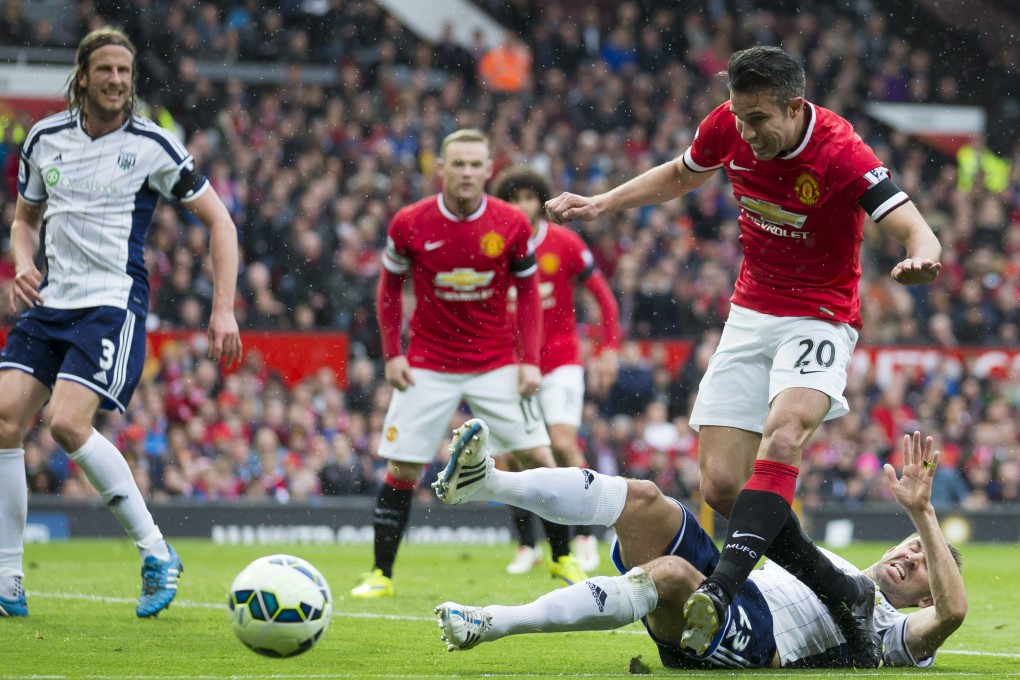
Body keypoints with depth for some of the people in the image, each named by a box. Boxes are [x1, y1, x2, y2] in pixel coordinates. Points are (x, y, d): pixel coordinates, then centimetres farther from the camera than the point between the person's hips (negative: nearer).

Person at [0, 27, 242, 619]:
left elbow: (219, 220, 0)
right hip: (50, 303, 5)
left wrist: (224, 309, -8)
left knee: (68, 422, -23)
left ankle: (157, 554, -9)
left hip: (114, 304, -5)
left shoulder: (152, 145, -5)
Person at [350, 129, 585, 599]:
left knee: (538, 456, -5)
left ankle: (563, 560, 13)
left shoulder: (511, 225, -7)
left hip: (496, 365, 0)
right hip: (428, 366, 0)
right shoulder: (409, 224, -8)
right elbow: (390, 288, 6)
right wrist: (392, 354, -1)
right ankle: (381, 574, 7)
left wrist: (530, 361, -4)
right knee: (401, 469, -4)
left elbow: (528, 293, 4)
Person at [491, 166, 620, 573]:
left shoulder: (564, 244, -5)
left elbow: (602, 295, 3)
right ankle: (527, 546, 13)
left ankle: (585, 536, -3)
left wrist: (610, 349, -4)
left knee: (563, 443, -17)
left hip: (561, 359, -2)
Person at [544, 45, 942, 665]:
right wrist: (600, 204, 13)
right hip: (751, 314, 6)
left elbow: (917, 231, -31)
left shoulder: (841, 155, -22)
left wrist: (921, 259, -54)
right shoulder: (728, 127, -5)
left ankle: (724, 585, -46)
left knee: (782, 435, -35)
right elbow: (682, 175, 18)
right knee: (721, 485, -7)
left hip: (818, 320, -6)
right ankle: (843, 595, 3)